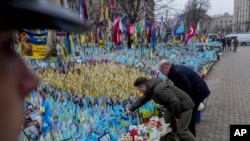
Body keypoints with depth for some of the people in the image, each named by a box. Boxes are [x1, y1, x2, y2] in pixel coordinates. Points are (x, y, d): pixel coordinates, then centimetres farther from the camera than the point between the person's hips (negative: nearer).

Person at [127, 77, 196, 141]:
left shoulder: (159, 89, -31)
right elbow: (142, 100, 18)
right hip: (174, 106, 10)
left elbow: (175, 101, -34)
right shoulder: (150, 89, 2)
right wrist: (131, 109, 23)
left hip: (184, 106, -9)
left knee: (181, 132, -7)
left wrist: (177, 116, -18)